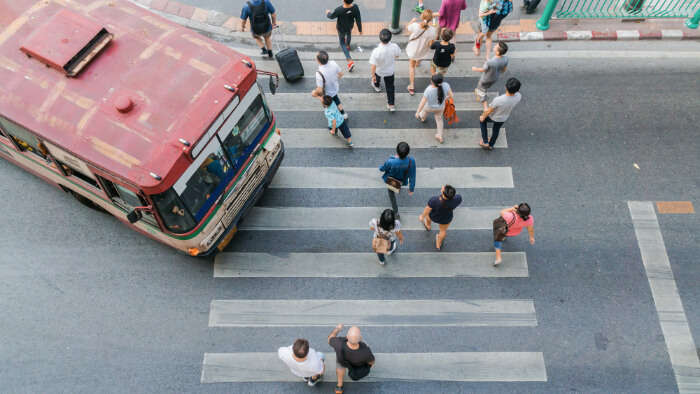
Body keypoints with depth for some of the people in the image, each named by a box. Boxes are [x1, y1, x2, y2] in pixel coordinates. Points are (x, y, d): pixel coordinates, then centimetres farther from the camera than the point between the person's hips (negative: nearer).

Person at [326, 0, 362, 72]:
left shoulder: (339, 10, -40)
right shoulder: (355, 7, -33)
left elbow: (332, 16, -18)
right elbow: (358, 19, -19)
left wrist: (328, 13, 6)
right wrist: (360, 29, -1)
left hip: (341, 28, -3)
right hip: (350, 26, 3)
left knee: (342, 43, 19)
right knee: (349, 33, 38)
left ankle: (350, 61, 8)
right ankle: (348, 45, 70)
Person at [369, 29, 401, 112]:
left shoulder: (376, 51, -40)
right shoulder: (394, 47, -31)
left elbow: (373, 66, -29)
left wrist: (373, 76, -12)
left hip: (379, 71, -1)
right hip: (390, 71, 1)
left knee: (377, 78, 35)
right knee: (390, 87, 22)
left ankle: (377, 86, 68)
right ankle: (391, 104, 32)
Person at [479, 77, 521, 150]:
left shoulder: (498, 100, -44)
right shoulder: (518, 97, -31)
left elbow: (488, 111, -24)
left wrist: (483, 117, -6)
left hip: (493, 117, -4)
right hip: (503, 118, 4)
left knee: (482, 120, 28)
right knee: (496, 130, 31)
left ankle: (485, 142, 31)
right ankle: (491, 145, 54)